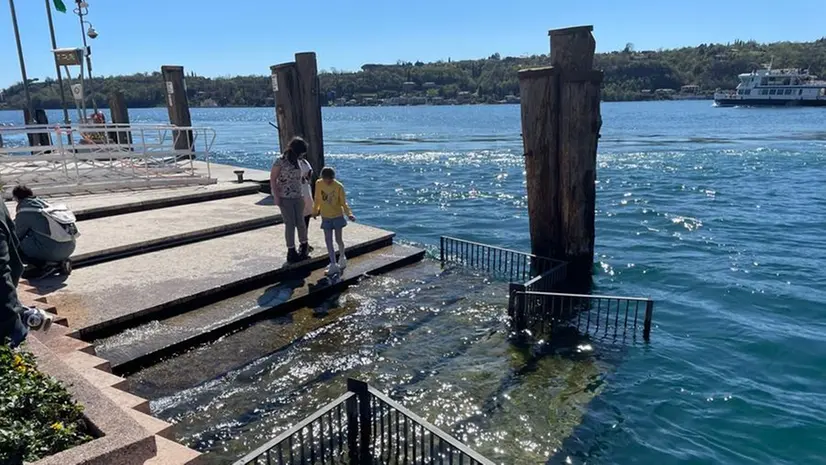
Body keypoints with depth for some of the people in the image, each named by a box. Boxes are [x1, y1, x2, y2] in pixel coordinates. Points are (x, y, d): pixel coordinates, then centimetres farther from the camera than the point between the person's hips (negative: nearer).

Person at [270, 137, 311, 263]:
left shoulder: (297, 162, 8)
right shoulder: (280, 162, -10)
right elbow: (272, 179, -9)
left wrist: (302, 195, 12)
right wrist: (276, 197, -13)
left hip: (298, 197, 5)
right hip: (285, 198, -5)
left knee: (301, 222, 8)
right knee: (290, 224, -1)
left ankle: (304, 246, 24)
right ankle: (291, 251, 9)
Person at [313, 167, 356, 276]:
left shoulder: (339, 186, -16)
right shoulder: (318, 184, -7)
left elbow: (343, 202, -13)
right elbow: (317, 199, 7)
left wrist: (349, 214, -27)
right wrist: (315, 211, 17)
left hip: (338, 216, -2)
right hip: (326, 217, 3)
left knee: (339, 239, 3)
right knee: (328, 240, -1)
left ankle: (342, 258, 30)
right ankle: (333, 265, 5)